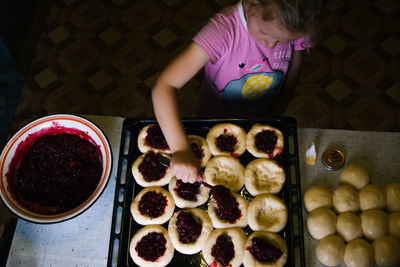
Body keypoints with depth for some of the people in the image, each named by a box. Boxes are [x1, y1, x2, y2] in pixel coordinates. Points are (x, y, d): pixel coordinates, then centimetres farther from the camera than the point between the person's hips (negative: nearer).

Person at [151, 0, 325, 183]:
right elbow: (164, 87, -46)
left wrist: (277, 112, -7)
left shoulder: (295, 25, -25)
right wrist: (181, 149, -56)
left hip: (263, 122, 3)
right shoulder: (224, 29, -39)